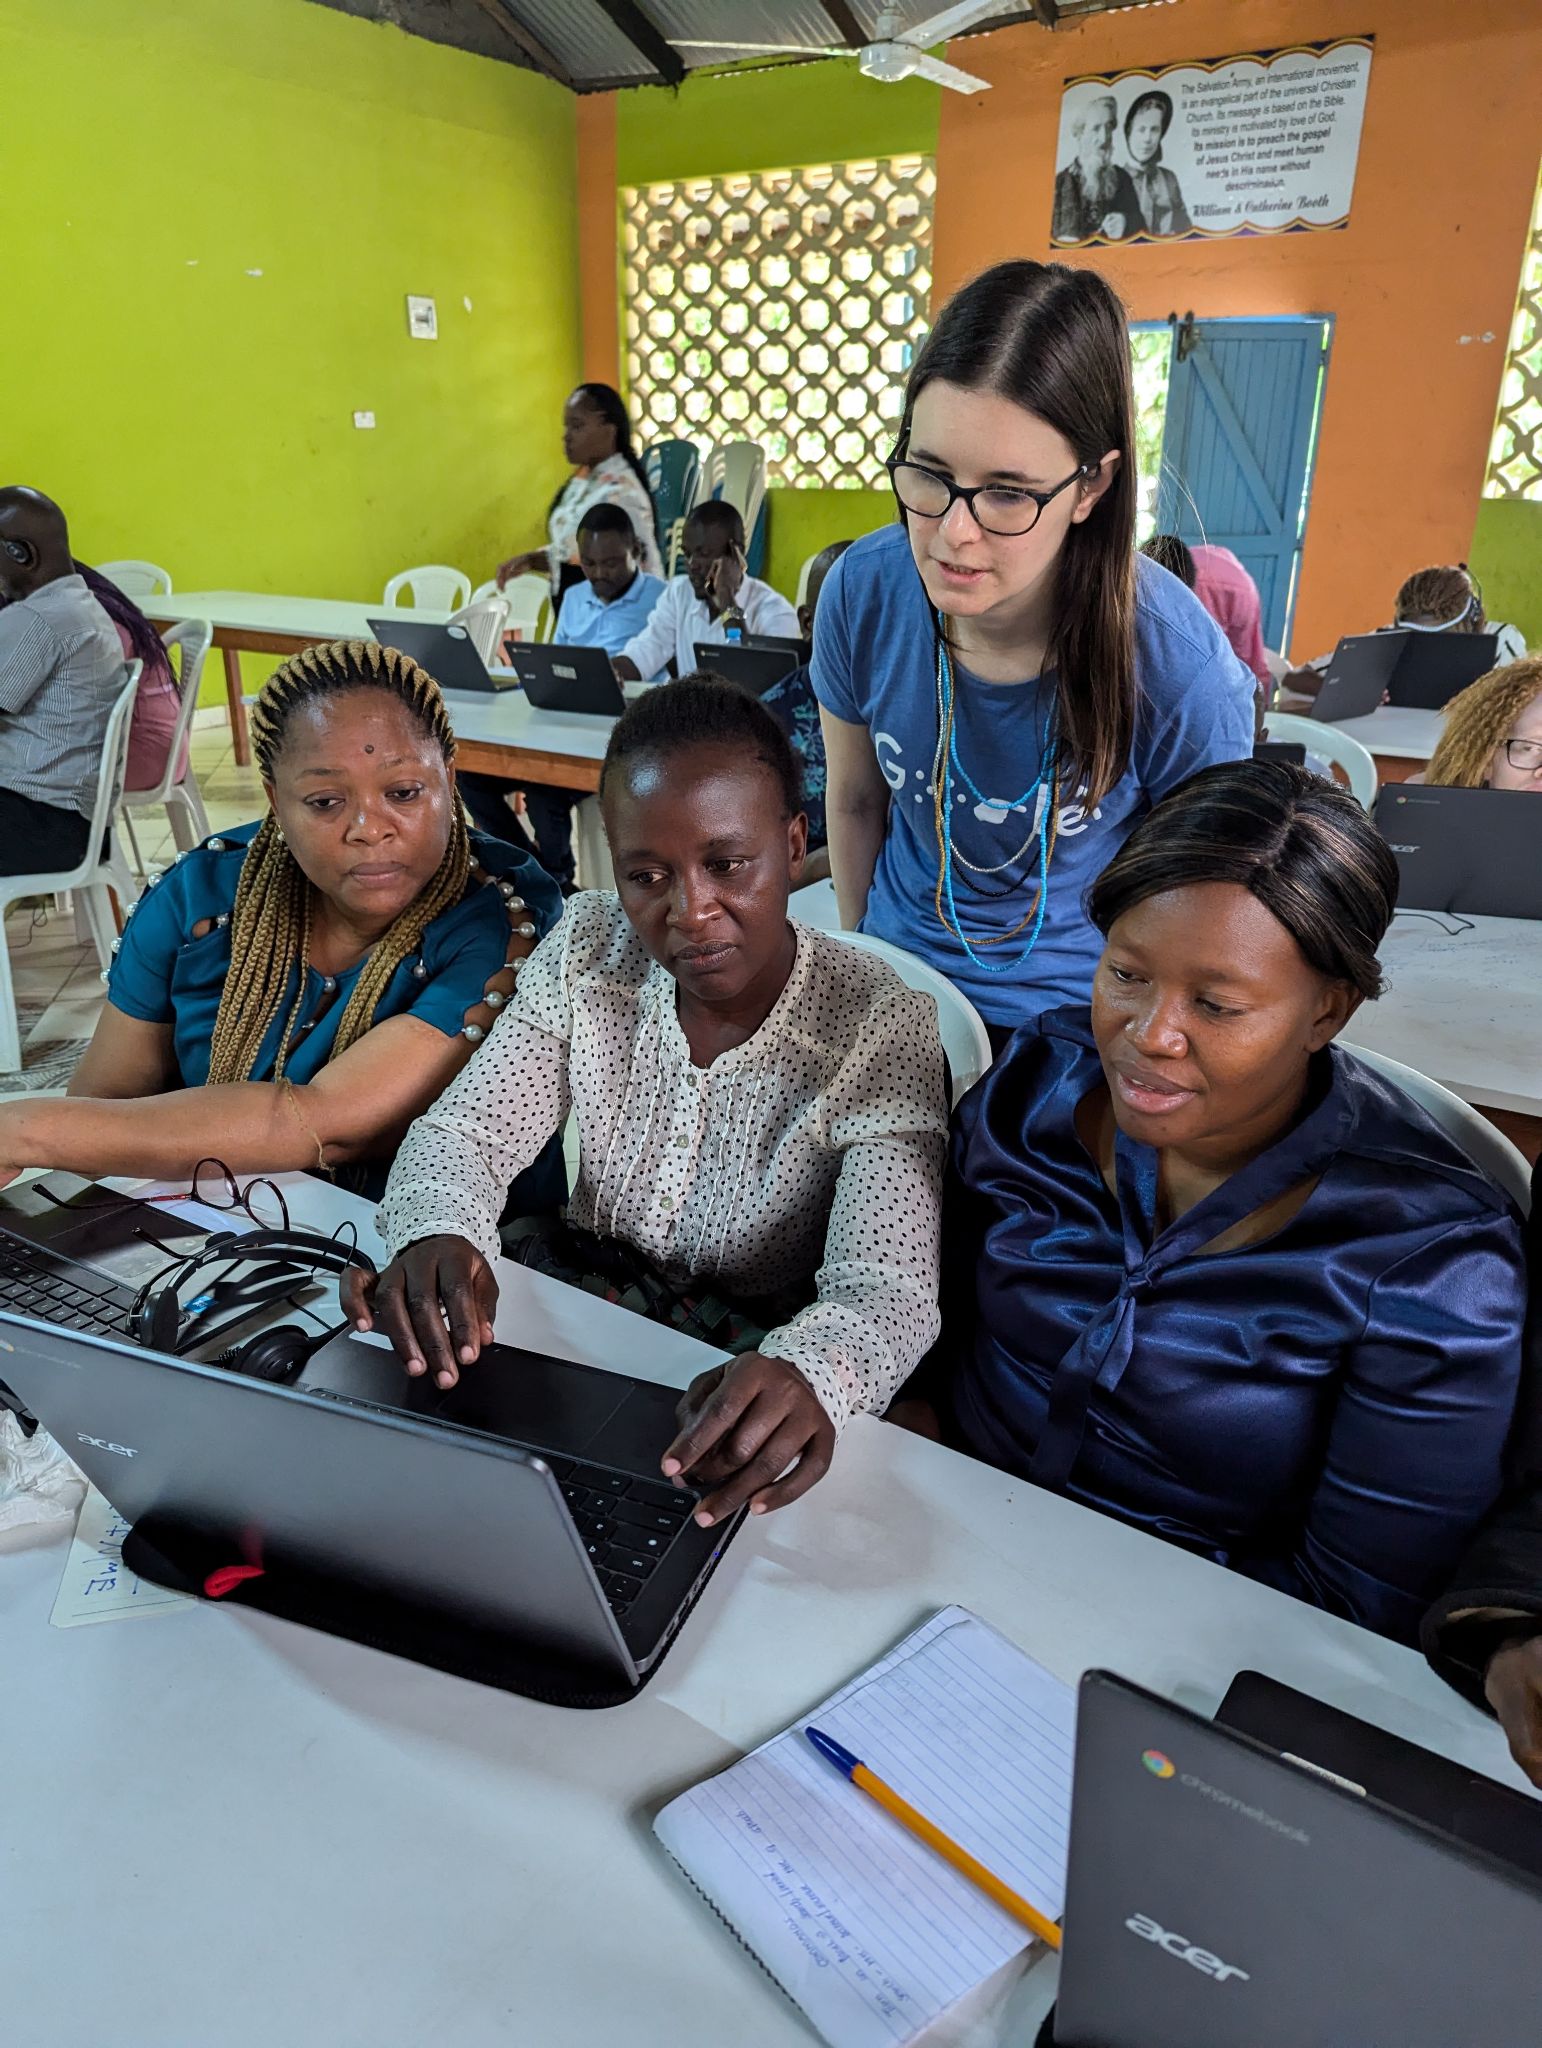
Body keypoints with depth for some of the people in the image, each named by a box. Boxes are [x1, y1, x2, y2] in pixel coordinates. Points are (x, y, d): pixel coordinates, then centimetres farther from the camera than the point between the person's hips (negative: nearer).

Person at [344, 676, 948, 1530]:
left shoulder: (881, 1030, -18)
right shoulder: (587, 948, -5)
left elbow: (886, 1288, -26)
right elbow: (464, 1133, -8)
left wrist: (803, 1371, -51)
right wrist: (438, 1239, -33)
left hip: (735, 1379, -4)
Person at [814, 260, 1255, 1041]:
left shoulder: (1180, 668, -26)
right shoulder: (863, 591, -18)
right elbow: (854, 801, -1)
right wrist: (862, 954, 9)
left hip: (1083, 1012, -3)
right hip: (900, 985, 3)